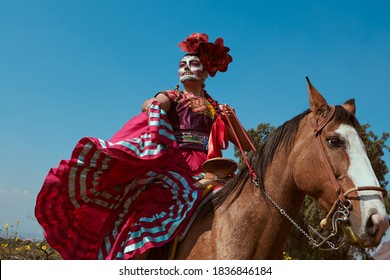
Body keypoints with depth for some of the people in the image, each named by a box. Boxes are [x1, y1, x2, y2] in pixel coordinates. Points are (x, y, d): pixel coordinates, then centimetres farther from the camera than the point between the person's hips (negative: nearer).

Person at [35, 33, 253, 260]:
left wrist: (233, 119, 1)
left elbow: (247, 147, 18)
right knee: (150, 203, -31)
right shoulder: (170, 98, 16)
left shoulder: (217, 109, 23)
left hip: (206, 170, 3)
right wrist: (153, 106, -33)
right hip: (174, 164, -3)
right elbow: (148, 104, -9)